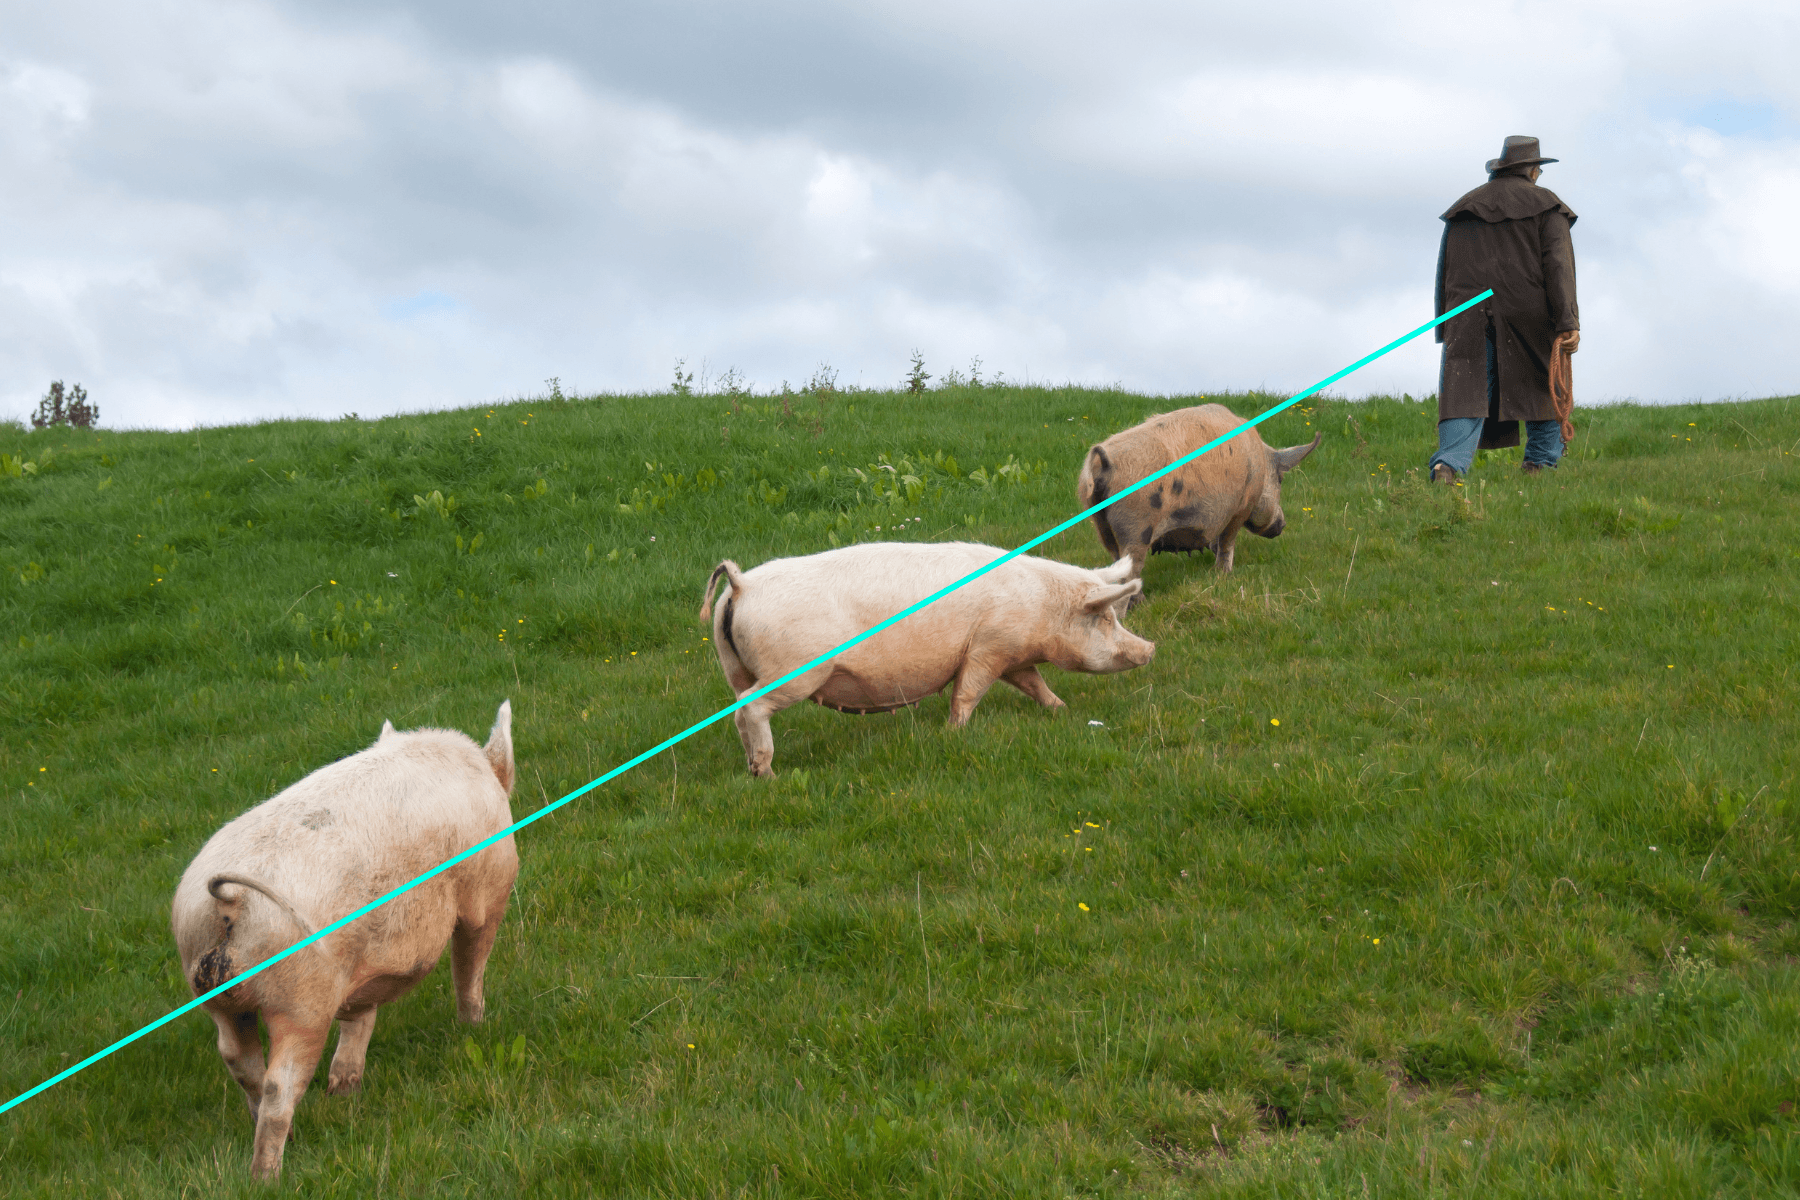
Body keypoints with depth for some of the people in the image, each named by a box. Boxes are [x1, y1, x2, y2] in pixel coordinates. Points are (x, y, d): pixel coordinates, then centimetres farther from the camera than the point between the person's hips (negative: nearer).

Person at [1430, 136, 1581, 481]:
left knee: (1466, 392, -6)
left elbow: (1444, 273, 18)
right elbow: (1558, 263, -6)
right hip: (1528, 313, -2)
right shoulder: (1545, 204, 7)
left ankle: (1448, 464, -28)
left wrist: (1446, 330, 22)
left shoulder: (1462, 210, 20)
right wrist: (1568, 322, -13)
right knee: (1545, 384, 18)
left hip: (1468, 317, 2)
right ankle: (1540, 463, 18)